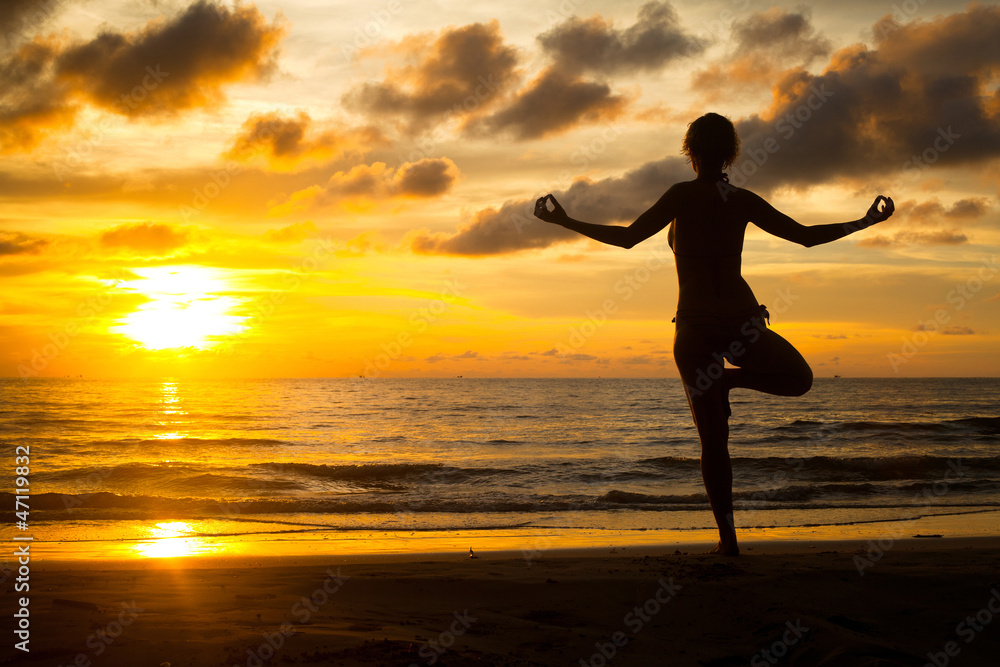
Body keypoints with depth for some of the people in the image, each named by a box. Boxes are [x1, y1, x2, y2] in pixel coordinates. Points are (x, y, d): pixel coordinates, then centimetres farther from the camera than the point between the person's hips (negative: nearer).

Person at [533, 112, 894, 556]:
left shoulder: (682, 196, -6)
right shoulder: (742, 201, 4)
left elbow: (627, 238, -10)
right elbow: (806, 236, 9)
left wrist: (565, 222, -2)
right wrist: (866, 222, 23)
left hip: (695, 327, -1)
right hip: (743, 322, 1)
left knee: (712, 440, 5)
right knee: (799, 378, 29)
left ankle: (728, 539, -1)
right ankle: (732, 377, 4)